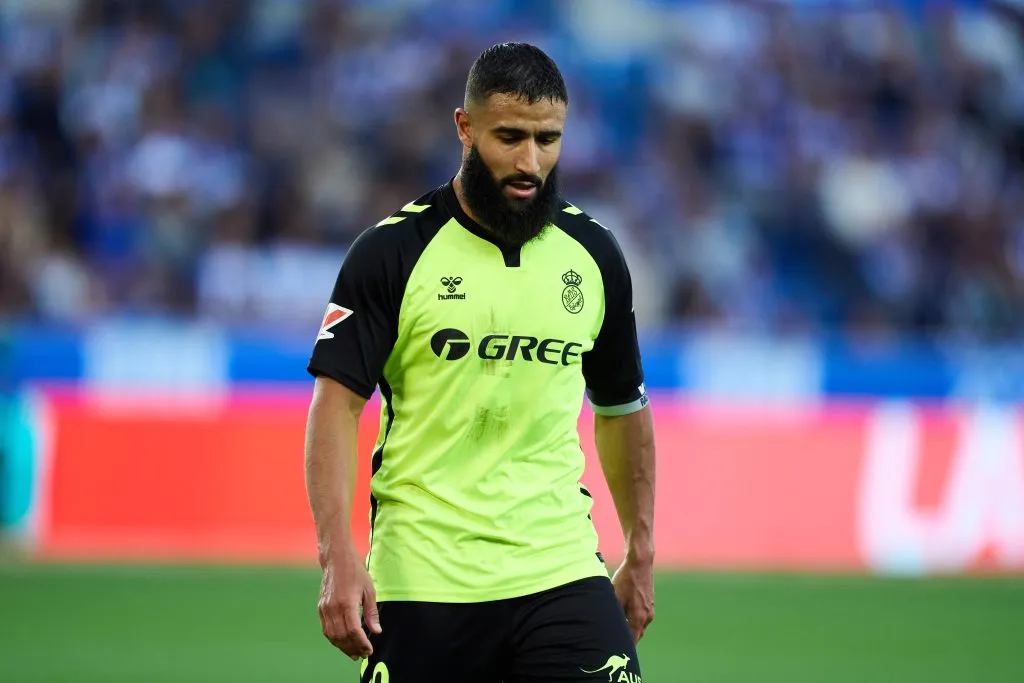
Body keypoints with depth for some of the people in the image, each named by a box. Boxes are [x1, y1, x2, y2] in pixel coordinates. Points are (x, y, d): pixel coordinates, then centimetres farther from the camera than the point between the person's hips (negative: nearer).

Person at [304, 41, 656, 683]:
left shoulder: (595, 255, 7)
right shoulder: (392, 251, -4)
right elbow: (337, 401, -9)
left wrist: (641, 553, 19)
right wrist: (339, 554, -19)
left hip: (561, 574, 2)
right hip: (422, 582, -2)